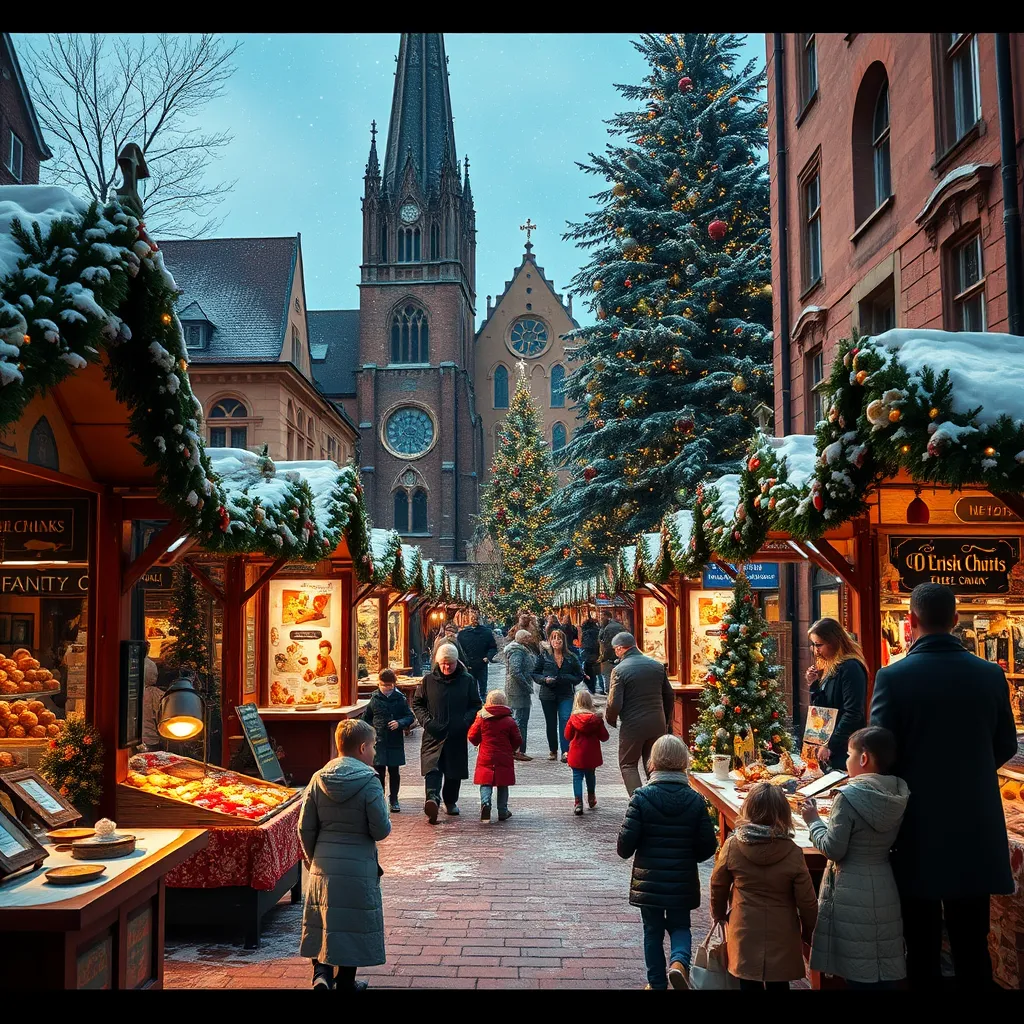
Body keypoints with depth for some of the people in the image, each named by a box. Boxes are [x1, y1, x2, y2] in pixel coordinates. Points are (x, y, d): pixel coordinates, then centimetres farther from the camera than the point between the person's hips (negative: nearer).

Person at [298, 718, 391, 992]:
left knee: (322, 925, 18)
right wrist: (386, 823, 9)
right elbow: (381, 830, -14)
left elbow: (305, 828, 2)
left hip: (322, 867, 4)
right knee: (352, 925, 11)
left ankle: (321, 973, 3)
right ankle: (346, 983, 21)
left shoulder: (319, 778, 0)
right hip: (358, 867, -4)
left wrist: (313, 860, 16)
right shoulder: (369, 781, -14)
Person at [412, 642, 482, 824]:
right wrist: (427, 721, -6)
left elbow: (476, 705, 9)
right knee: (432, 768, -17)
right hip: (434, 734, -1)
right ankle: (432, 799, -32)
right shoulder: (428, 680, 2)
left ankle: (451, 801, 26)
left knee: (455, 771, 9)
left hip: (457, 735, 1)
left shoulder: (467, 680, 3)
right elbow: (417, 704, 10)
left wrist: (465, 721, -8)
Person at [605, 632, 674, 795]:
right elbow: (669, 696, 10)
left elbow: (614, 704, -15)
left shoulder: (619, 670, -13)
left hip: (632, 725, -5)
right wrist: (666, 721, 22)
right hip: (657, 724, 5)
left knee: (628, 764, 10)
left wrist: (611, 720, 5)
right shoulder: (658, 666, 4)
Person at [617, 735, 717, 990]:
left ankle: (657, 983, 23)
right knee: (680, 926, 18)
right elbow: (707, 847, -4)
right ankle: (679, 961, -9)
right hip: (683, 881, 1)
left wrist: (625, 852, 8)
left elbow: (626, 842, -15)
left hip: (648, 880, -1)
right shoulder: (696, 800, -8)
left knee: (653, 931, 16)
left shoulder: (641, 797, -14)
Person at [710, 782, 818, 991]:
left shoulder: (732, 846, -12)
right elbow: (807, 901, -9)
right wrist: (807, 932, 9)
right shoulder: (792, 853, -16)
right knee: (778, 984, 15)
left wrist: (719, 915, 21)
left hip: (745, 933, 1)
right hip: (781, 937, -1)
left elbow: (718, 886, 2)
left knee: (749, 983, 14)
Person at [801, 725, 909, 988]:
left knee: (857, 972, 5)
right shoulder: (898, 796, 0)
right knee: (881, 968, 15)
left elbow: (833, 849, -17)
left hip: (852, 892, -6)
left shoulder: (849, 797, -19)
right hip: (883, 888, 6)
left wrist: (813, 821, -2)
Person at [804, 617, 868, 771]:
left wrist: (830, 745, -18)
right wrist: (814, 684, 1)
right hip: (826, 744, 8)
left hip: (844, 750, -8)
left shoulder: (850, 668, -14)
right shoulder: (828, 667, 12)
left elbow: (852, 714, -20)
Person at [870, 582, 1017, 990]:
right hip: (976, 823, 3)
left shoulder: (893, 677, -15)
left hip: (918, 825, -3)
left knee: (922, 944, 9)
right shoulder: (991, 674, -3)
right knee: (972, 942, 14)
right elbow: (1006, 746, 7)